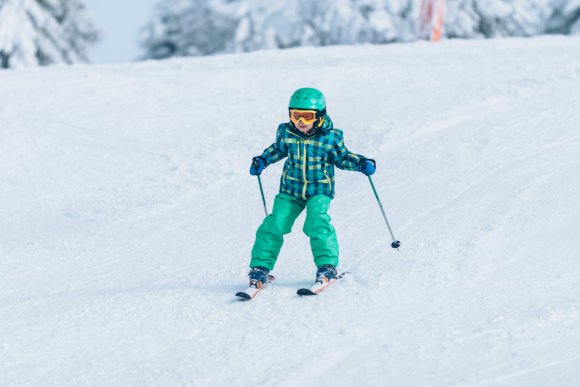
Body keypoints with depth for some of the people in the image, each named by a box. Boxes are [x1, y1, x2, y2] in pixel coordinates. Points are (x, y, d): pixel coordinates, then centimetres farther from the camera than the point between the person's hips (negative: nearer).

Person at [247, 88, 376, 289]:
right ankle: (260, 267, 3)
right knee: (275, 225, -8)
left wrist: (361, 163, -10)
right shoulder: (286, 132, -3)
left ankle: (327, 266, -11)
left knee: (317, 222, -25)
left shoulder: (330, 137, -10)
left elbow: (342, 158, 5)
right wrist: (262, 160, 9)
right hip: (290, 189, 3)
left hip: (319, 190, -3)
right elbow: (278, 149, 19)